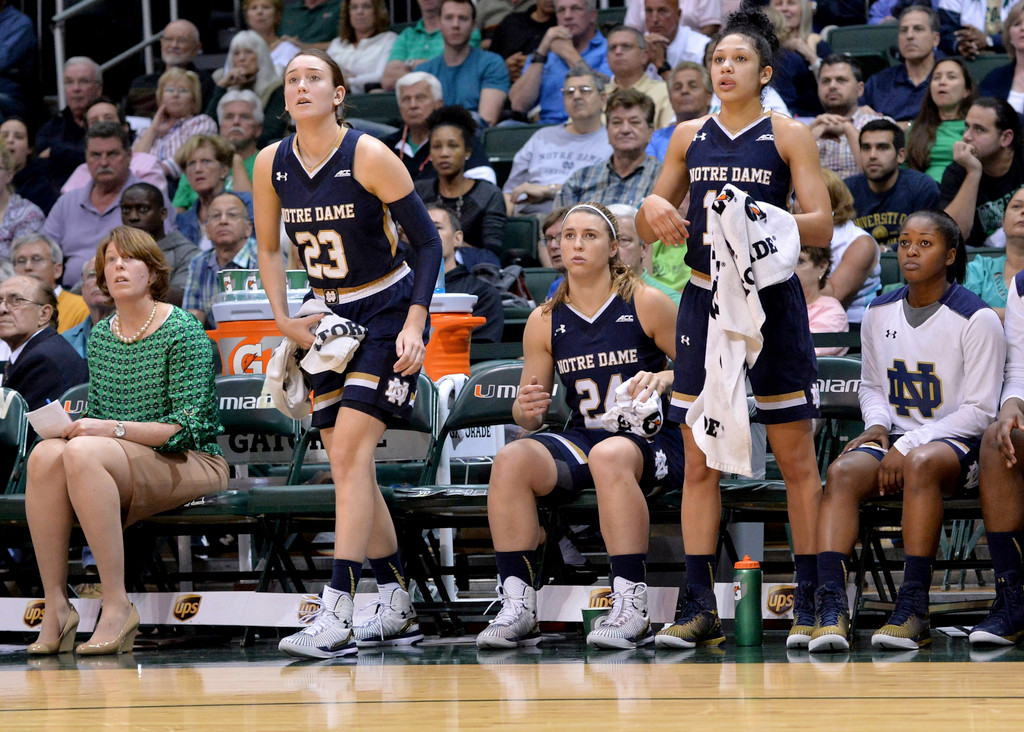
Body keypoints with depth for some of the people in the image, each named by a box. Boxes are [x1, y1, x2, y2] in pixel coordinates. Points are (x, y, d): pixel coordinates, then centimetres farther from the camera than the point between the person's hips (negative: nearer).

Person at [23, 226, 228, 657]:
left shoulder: (183, 332, -5)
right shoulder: (100, 337, 14)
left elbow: (189, 427, -12)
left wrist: (114, 430, -21)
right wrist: (77, 426, -6)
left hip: (192, 463, -5)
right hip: (122, 469, 6)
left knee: (84, 453, -33)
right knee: (45, 454, -26)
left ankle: (117, 606, -33)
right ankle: (55, 608, -26)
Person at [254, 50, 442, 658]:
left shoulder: (369, 156, -17)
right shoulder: (272, 165, -1)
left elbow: (428, 241, -12)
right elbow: (270, 249, 14)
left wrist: (414, 324, -19)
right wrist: (284, 320, 4)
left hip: (388, 312, -6)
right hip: (329, 318, 6)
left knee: (350, 450, -18)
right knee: (347, 462, 6)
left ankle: (337, 615, -22)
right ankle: (398, 610, 16)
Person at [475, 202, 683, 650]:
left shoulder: (646, 304, 0)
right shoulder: (544, 322, 9)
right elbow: (528, 414, 13)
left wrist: (663, 379, -18)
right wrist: (526, 408, -11)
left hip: (652, 441, -4)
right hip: (581, 441, 4)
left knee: (609, 456, -39)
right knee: (511, 460, -26)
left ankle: (633, 608, -36)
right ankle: (517, 606, -25)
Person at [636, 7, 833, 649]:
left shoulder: (789, 135, 0)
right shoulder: (689, 137, 11)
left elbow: (822, 227, -8)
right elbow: (647, 231, 17)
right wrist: (654, 207, -6)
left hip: (771, 299, -4)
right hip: (704, 300, 4)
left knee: (796, 455, -1)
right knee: (700, 462, 3)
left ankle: (810, 602, 3)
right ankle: (701, 609, 6)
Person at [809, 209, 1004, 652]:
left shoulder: (977, 320, -6)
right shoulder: (879, 313, 11)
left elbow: (979, 411, -8)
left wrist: (907, 448, -16)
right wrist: (877, 425, -1)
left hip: (955, 440, -4)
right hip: (895, 437, 5)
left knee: (921, 463, -40)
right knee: (842, 471, -29)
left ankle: (913, 611, -40)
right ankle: (831, 611, -43)